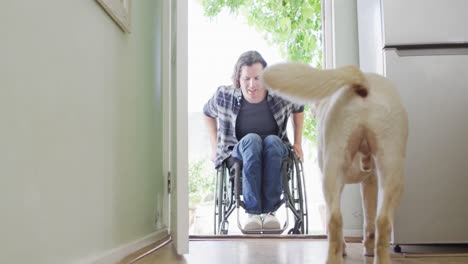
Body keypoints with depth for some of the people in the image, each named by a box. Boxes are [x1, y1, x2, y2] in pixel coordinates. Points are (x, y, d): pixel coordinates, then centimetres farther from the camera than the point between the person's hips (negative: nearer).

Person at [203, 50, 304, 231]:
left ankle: (269, 210, -32)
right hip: (240, 152, 0)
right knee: (252, 139, -35)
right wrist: (214, 146, 7)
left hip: (275, 152, 1)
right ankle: (252, 212, -36)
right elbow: (207, 113, 12)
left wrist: (298, 142, 10)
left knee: (273, 141, -35)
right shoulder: (224, 96, -10)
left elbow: (298, 109, 14)